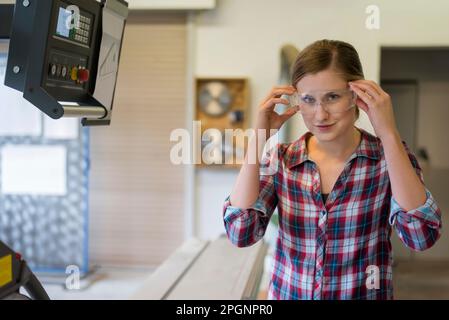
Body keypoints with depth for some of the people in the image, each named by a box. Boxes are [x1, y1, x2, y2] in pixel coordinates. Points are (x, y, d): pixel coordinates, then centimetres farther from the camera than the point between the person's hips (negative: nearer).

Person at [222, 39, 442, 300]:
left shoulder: (390, 155, -11)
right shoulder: (281, 158, -7)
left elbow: (422, 236, -26)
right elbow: (241, 232, -19)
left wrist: (389, 134, -28)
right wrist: (259, 137, -21)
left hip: (364, 295, -1)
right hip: (287, 294, 1)